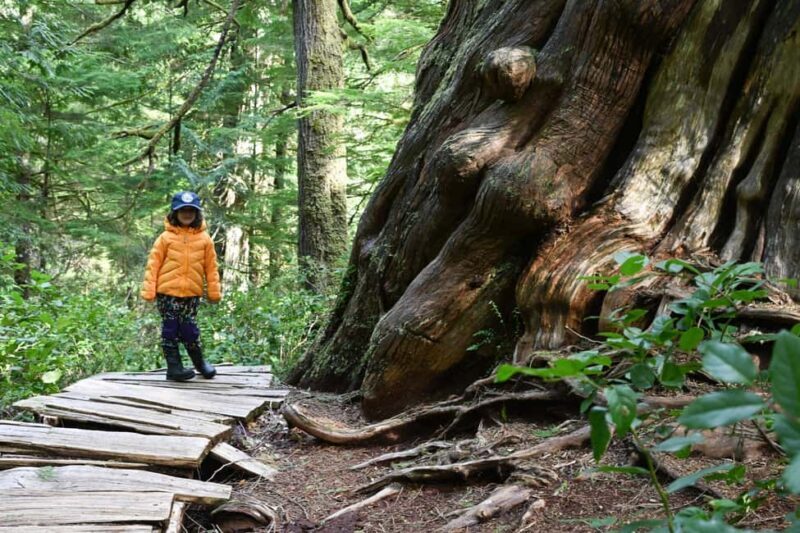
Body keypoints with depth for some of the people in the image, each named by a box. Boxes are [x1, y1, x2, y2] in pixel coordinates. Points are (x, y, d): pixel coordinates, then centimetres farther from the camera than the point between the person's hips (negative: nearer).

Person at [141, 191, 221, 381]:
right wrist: (149, 290, -5)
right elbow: (153, 264, 0)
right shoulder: (166, 237, 0)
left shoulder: (204, 238, 4)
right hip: (167, 292, -1)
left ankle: (199, 362, 24)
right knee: (170, 330, 3)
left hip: (191, 294, 1)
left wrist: (214, 292, 6)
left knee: (189, 330, 4)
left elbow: (211, 267, 7)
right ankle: (174, 366, 11)